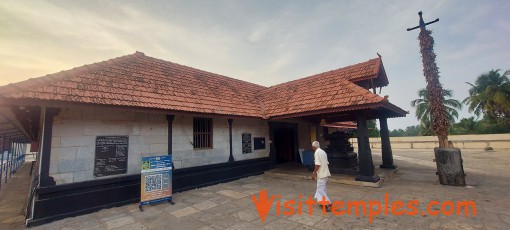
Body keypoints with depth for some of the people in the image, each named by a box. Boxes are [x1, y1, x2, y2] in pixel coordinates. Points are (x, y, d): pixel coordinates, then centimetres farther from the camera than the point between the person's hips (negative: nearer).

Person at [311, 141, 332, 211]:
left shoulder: (317, 152, -16)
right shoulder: (323, 152, 11)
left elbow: (318, 164, -22)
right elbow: (326, 163, 15)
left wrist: (314, 173, -15)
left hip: (321, 174, -9)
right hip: (325, 173, 9)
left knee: (321, 189, -3)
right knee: (322, 188, 19)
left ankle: (328, 204, -5)